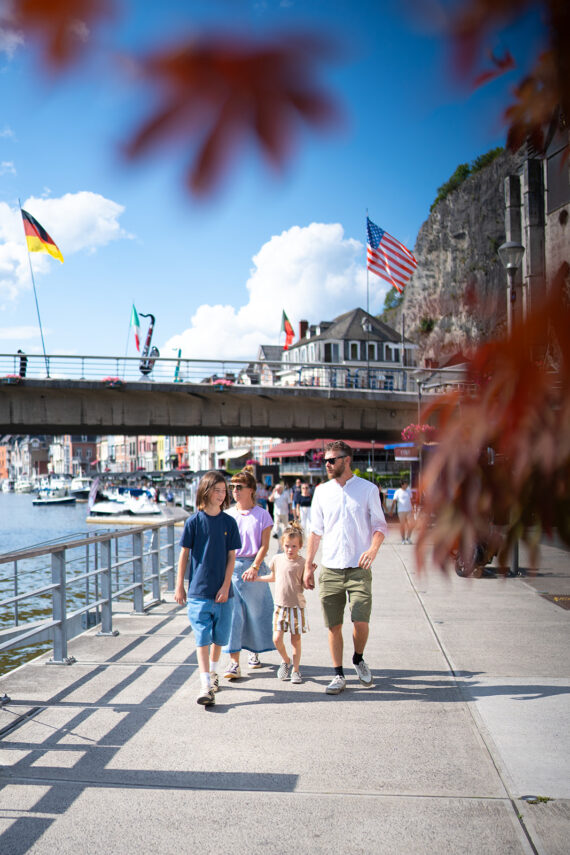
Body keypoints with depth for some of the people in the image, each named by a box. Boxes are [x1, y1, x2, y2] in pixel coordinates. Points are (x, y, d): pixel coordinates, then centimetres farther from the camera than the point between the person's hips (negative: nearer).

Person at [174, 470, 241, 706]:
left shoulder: (229, 522, 2)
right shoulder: (194, 521, -3)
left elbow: (231, 557, 3)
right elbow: (184, 554, 2)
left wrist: (226, 586, -4)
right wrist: (179, 586, 2)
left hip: (222, 591, 3)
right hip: (199, 591, -2)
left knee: (219, 636, 12)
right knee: (202, 638, -7)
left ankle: (213, 671, 36)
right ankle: (205, 686, -7)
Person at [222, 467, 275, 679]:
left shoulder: (262, 515, 1)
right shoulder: (227, 515, 7)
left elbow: (264, 545, -4)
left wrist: (254, 567, -15)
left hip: (254, 567, -1)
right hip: (231, 566, 1)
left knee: (255, 612, 8)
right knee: (232, 613, -7)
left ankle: (254, 652, 31)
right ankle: (234, 662, -6)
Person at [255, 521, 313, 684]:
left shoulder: (302, 562, -7)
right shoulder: (277, 559, 5)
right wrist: (255, 578, 21)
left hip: (297, 606, -3)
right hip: (280, 605, 3)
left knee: (295, 639, 3)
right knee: (277, 639, -4)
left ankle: (296, 669, 19)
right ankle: (285, 661, 24)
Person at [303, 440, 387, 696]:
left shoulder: (368, 489, 1)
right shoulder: (322, 492, 8)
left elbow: (379, 525, 3)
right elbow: (315, 531, 13)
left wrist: (373, 549, -17)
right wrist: (308, 566, 10)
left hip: (359, 569, -2)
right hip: (330, 569, 2)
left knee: (361, 622, -10)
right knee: (334, 625, 4)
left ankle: (358, 660, 21)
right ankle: (338, 675, 19)